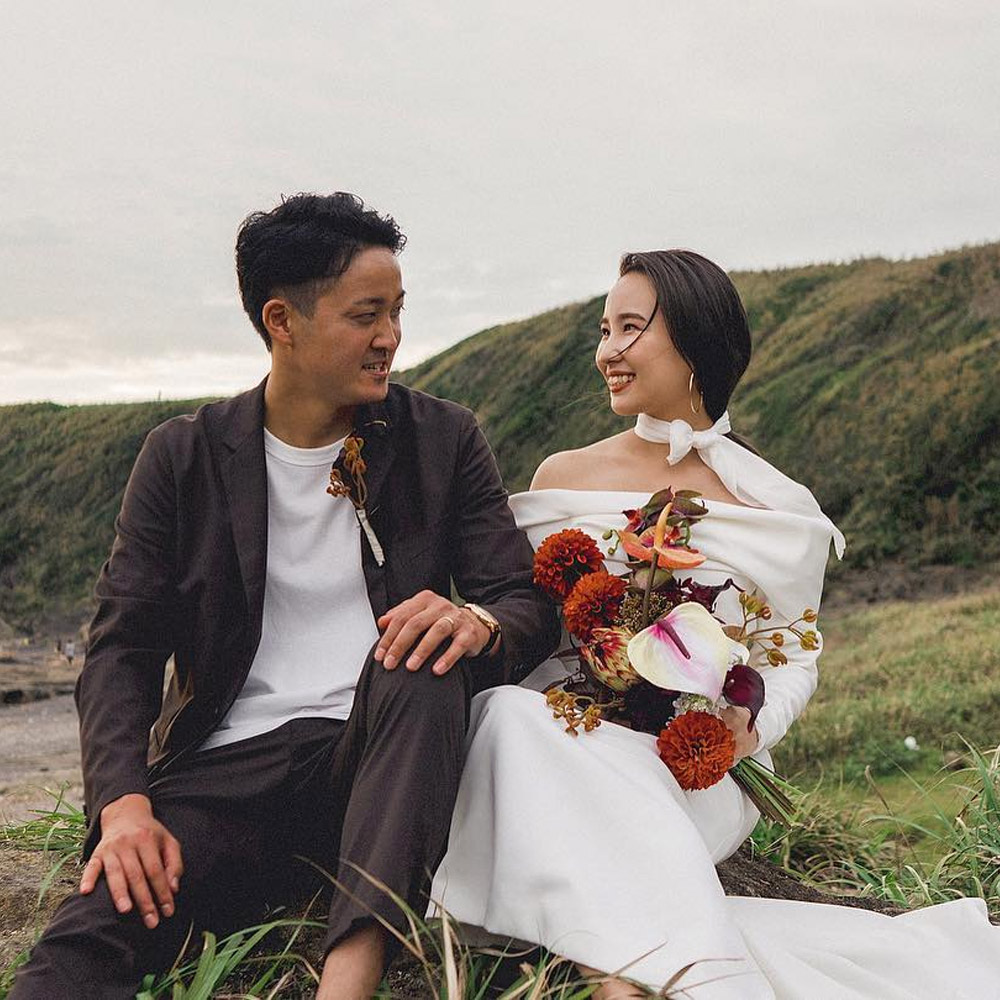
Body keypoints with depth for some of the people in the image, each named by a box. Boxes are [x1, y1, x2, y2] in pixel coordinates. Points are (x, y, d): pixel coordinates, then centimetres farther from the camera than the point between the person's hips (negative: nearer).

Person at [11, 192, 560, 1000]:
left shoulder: (442, 440, 7)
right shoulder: (184, 456, 6)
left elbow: (531, 607, 3)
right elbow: (123, 649, 3)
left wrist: (478, 621, -23)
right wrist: (125, 802, -15)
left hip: (384, 753, 1)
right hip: (228, 769, -1)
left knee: (425, 665, -35)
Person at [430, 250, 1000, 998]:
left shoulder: (782, 513, 5)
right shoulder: (563, 476, 11)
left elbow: (796, 658, 11)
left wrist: (752, 726, -10)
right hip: (556, 743, 3)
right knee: (506, 711, -36)